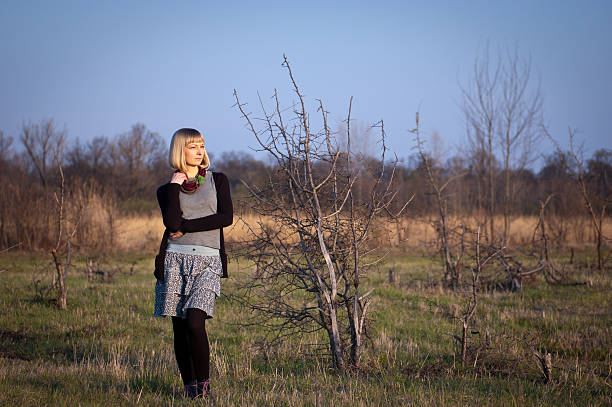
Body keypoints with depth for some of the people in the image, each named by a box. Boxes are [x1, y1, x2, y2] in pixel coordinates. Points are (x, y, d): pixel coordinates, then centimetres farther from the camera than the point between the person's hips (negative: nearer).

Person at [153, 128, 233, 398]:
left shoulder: (217, 181, 11)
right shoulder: (167, 189, 11)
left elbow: (226, 217, -5)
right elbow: (172, 222, -9)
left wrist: (185, 227, -6)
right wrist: (175, 184, -2)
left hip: (208, 260, -1)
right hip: (175, 259, 1)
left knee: (195, 323, -17)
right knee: (180, 328, 2)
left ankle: (204, 383, -4)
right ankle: (189, 386, 13)